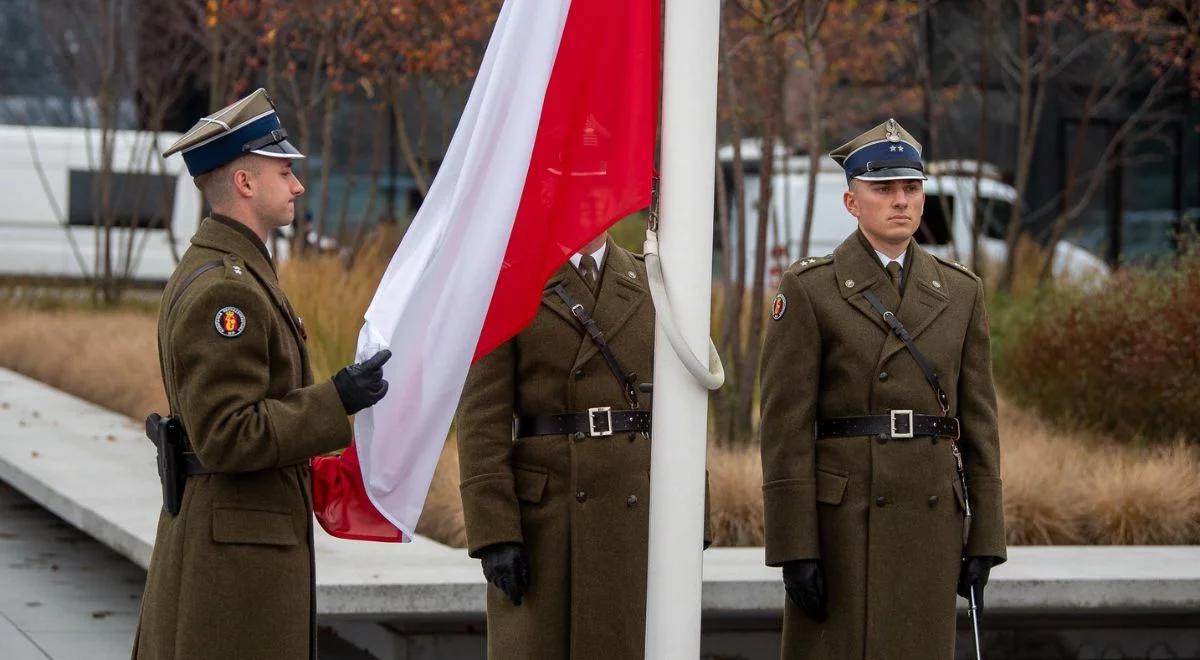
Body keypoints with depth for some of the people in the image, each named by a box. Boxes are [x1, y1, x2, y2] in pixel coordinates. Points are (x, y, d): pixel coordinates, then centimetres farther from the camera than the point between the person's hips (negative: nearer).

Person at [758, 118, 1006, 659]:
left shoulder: (961, 291, 11)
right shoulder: (808, 289, -2)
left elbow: (978, 419, 11)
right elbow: (785, 426, -7)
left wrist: (985, 537, 5)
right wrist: (794, 549, -12)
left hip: (931, 516, 4)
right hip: (842, 515, -4)